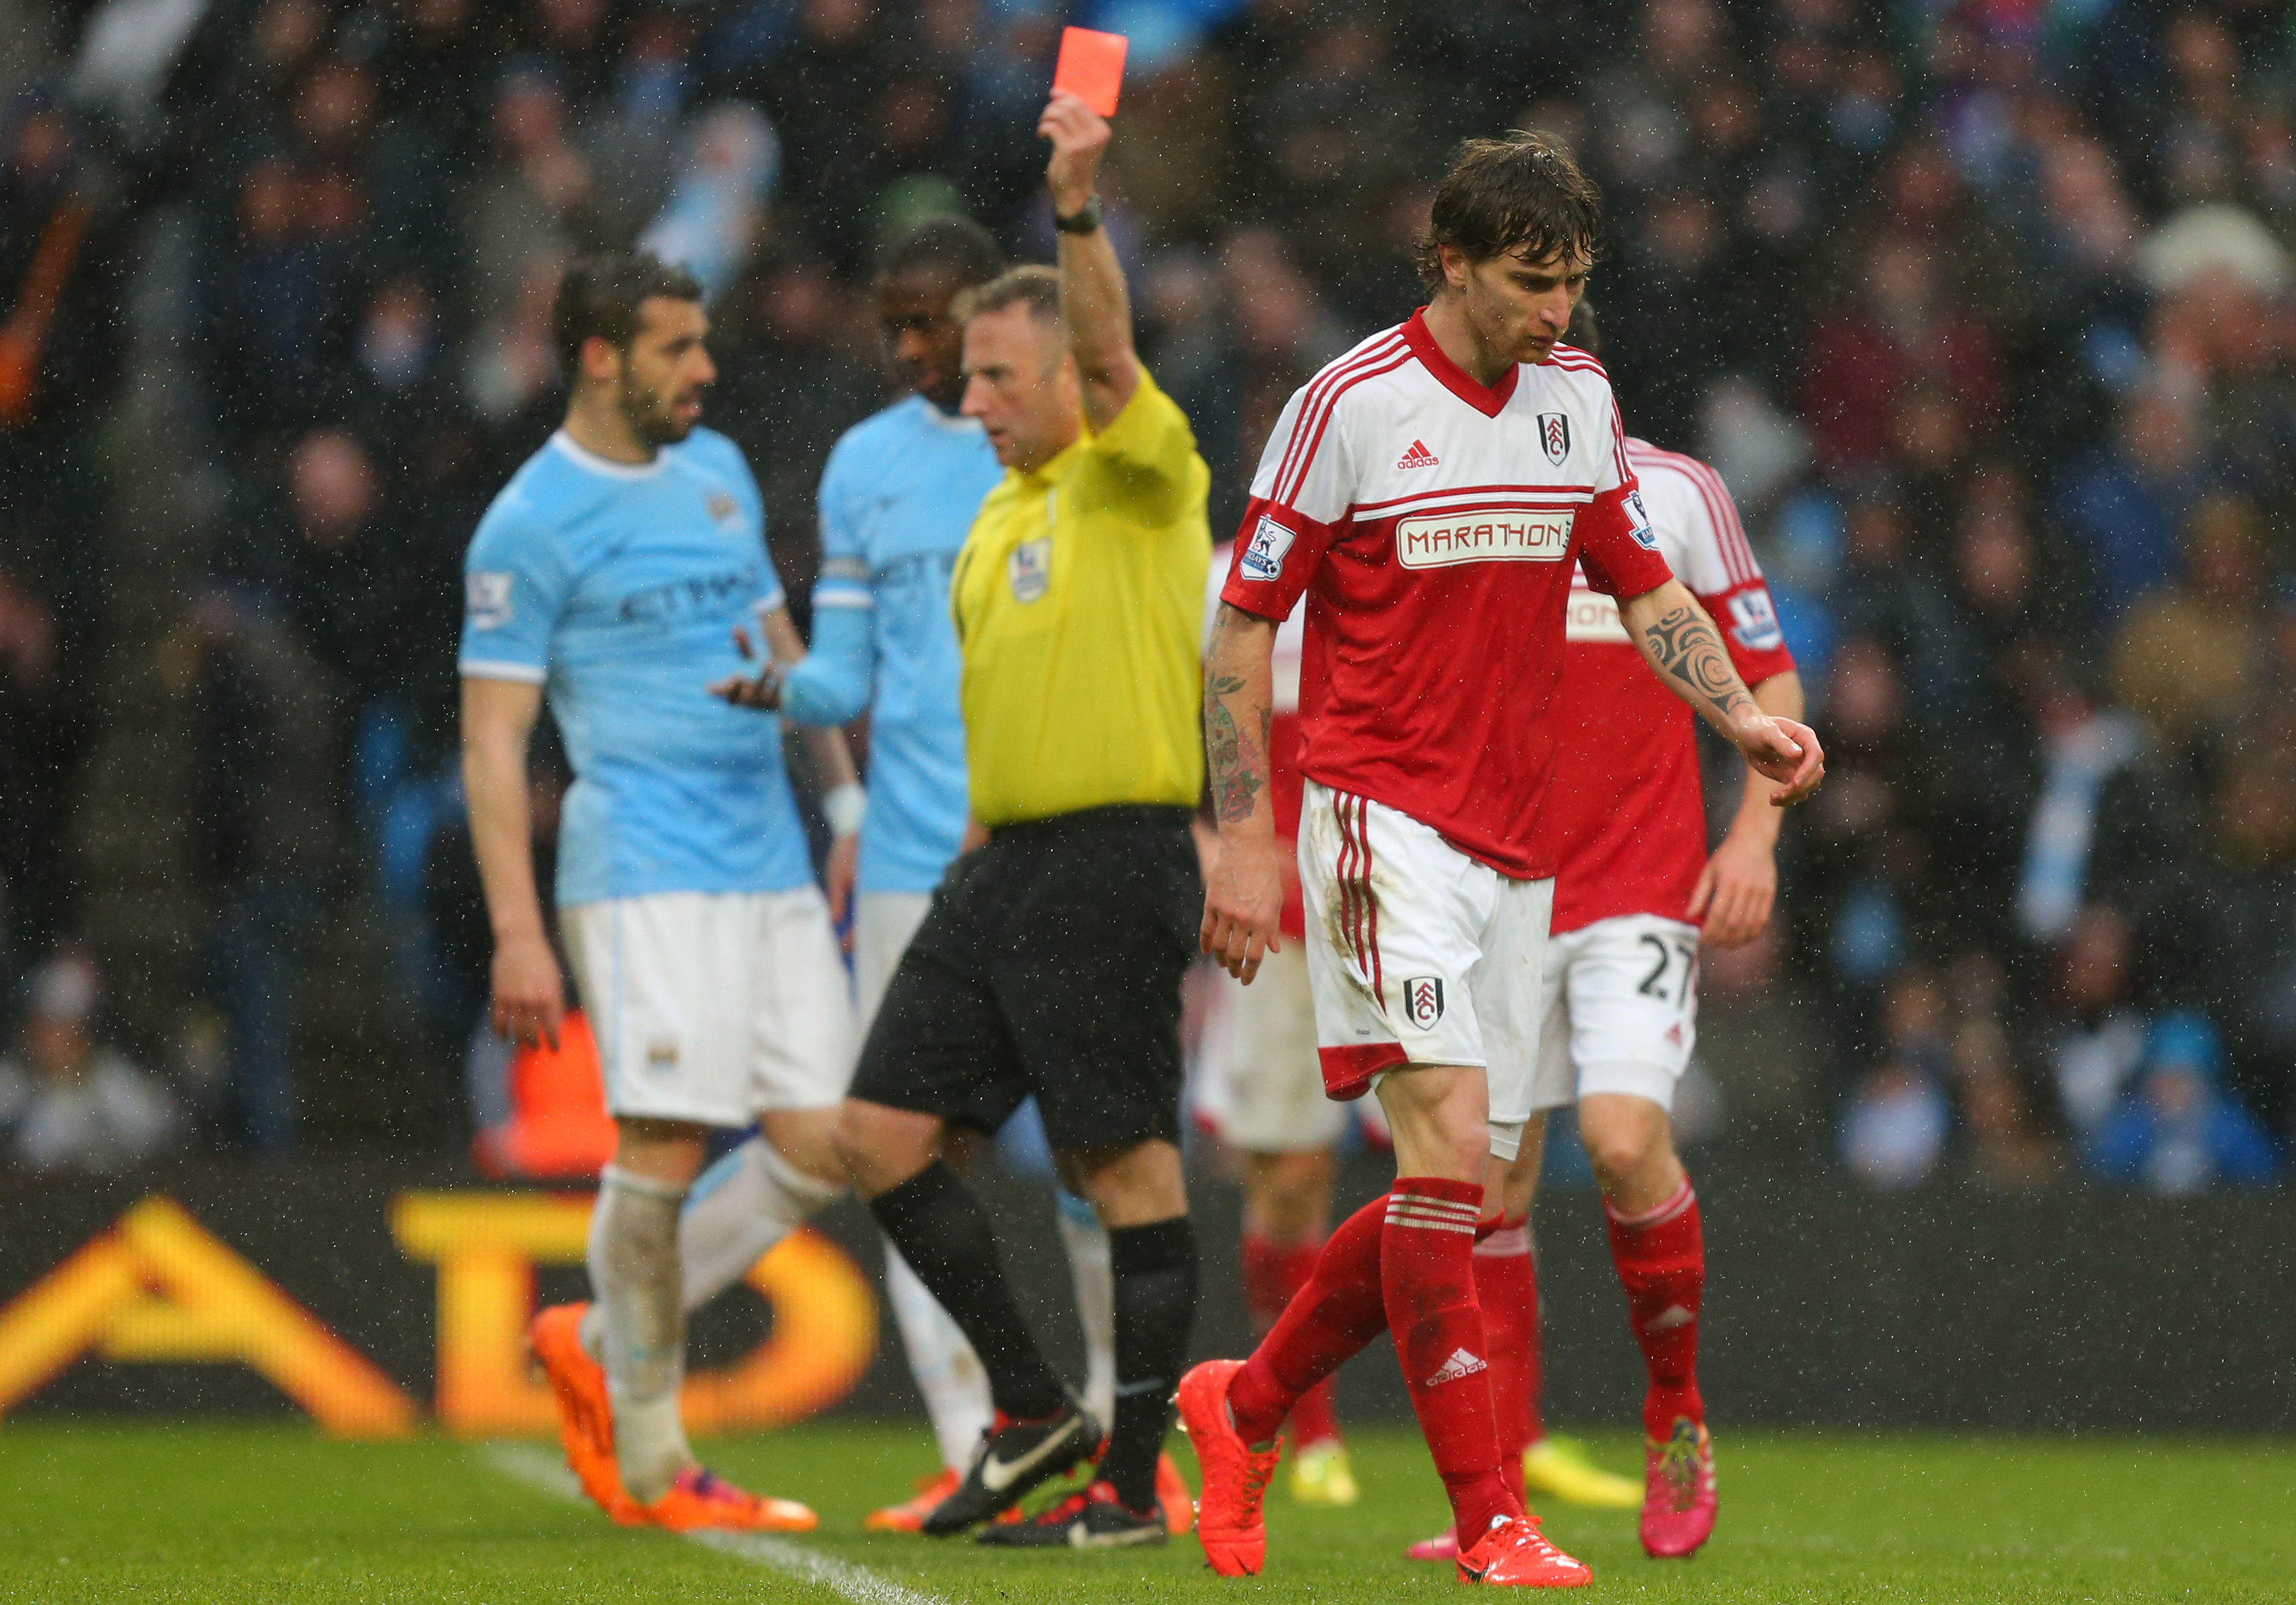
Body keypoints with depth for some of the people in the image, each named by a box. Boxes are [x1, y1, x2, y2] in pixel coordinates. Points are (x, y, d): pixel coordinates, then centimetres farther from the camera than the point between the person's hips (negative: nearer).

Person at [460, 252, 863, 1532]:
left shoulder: (719, 471, 16)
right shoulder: (533, 525, -5)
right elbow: (492, 739, -7)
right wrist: (517, 933, -13)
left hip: (774, 864, 7)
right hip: (646, 870, -7)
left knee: (821, 1148, 0)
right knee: (665, 1146, -11)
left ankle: (604, 1344, 17)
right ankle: (650, 1463, -1)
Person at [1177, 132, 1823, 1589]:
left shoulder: (1580, 398, 9)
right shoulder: (1352, 405, -8)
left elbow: (1647, 592, 18)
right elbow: (1244, 623, -3)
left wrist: (1745, 717, 0)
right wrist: (1246, 841, -8)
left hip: (1516, 844, 6)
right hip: (1384, 819, -6)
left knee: (1471, 1198, 6)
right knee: (1448, 1152, -17)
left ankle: (1245, 1409, 26)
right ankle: (1489, 1523, -15)